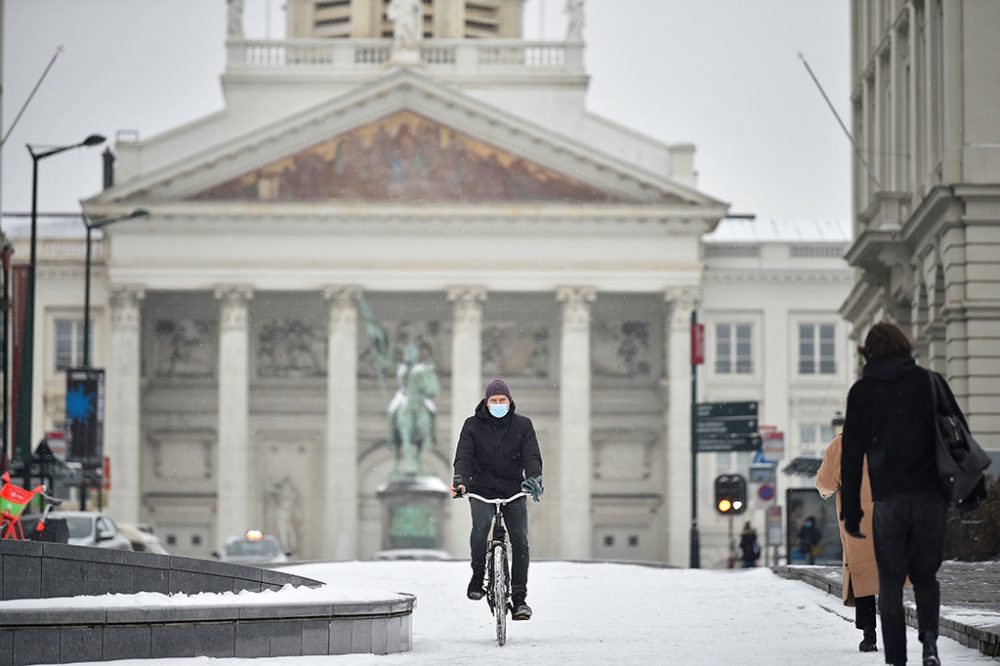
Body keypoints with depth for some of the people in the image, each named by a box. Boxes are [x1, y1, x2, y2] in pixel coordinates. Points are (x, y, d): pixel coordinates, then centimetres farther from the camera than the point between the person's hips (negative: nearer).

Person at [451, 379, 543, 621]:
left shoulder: (523, 425, 3)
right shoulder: (473, 425, 1)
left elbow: (532, 456, -9)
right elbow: (463, 456, -9)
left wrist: (534, 478, -30)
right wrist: (460, 480, -29)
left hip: (514, 490, 1)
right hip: (482, 489, -1)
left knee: (520, 539, -12)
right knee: (481, 525, -30)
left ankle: (519, 598, -6)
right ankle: (478, 577, -13)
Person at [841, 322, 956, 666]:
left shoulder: (862, 392, 5)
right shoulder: (930, 382, 6)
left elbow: (851, 455, 3)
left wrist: (851, 514, 5)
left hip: (888, 499, -1)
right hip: (930, 496, 1)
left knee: (891, 581, 7)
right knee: (925, 576, 14)